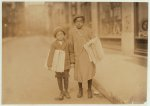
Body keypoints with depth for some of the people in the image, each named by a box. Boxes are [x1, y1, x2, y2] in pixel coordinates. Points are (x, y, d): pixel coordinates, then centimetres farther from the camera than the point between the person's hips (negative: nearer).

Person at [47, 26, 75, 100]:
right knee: (59, 78, 7)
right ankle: (61, 92, 23)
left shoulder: (67, 43, -1)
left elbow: (70, 52, 6)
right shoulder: (54, 44, -5)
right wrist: (49, 65, -8)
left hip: (66, 63, 1)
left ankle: (66, 91, 25)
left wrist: (72, 62, 5)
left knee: (66, 77, 4)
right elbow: (51, 54, -6)